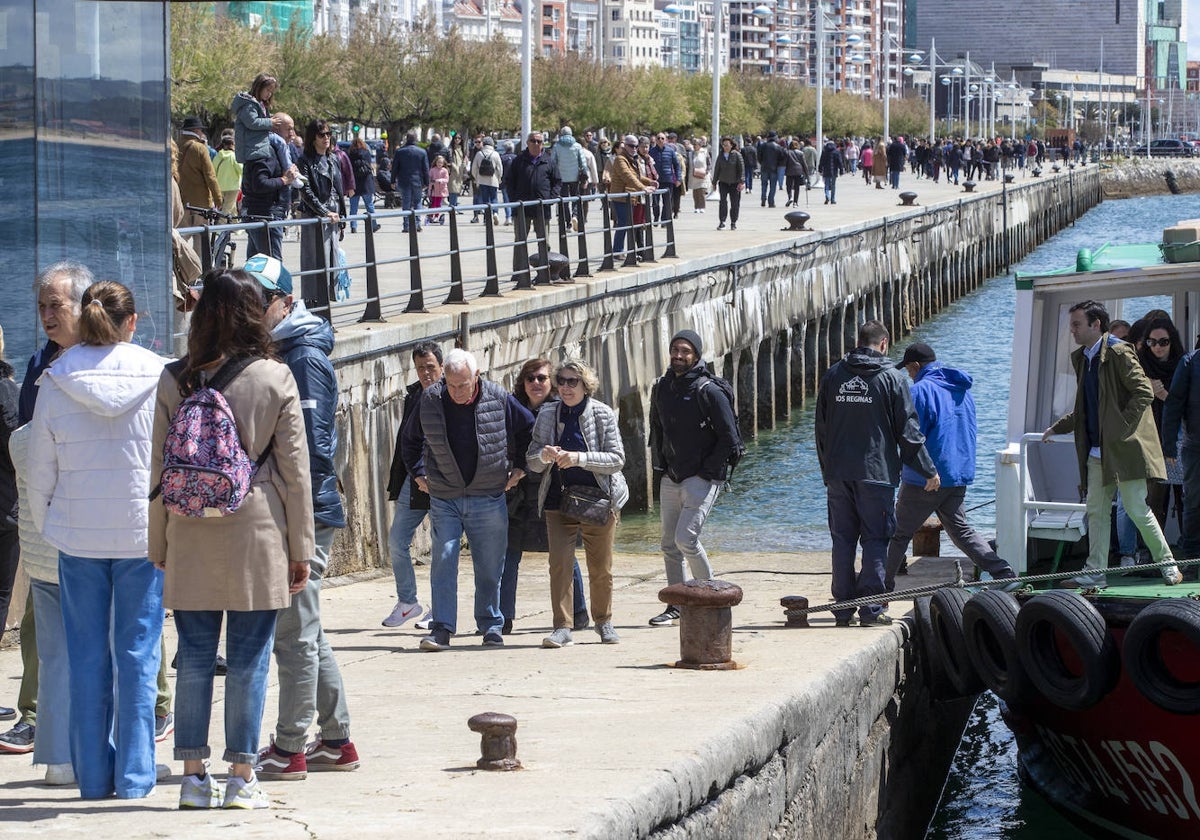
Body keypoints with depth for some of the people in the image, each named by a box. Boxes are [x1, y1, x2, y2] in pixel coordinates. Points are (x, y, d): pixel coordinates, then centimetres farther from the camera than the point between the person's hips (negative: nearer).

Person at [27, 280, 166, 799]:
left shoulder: (55, 383, -2)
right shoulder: (158, 377, -6)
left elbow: (40, 473, 3)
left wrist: (46, 529, 15)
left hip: (77, 537, 1)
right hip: (144, 532, -1)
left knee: (86, 656, 8)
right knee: (138, 654, 5)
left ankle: (93, 776, 12)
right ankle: (134, 776, 6)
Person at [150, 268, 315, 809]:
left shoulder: (175, 380, 0)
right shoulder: (275, 378, -5)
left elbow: (159, 468, 4)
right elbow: (295, 469, -3)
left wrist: (158, 544, 12)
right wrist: (301, 547, 4)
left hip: (191, 540, 2)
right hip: (256, 537, -2)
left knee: (195, 656, 9)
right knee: (249, 658, 3)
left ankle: (193, 774, 11)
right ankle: (241, 778, 4)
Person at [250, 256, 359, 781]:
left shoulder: (305, 358, -11)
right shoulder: (272, 355, 18)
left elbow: (312, 445, -17)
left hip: (304, 515, -10)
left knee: (295, 633, -6)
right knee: (305, 632, 14)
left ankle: (289, 750, -2)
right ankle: (337, 741, 20)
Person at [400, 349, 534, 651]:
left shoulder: (499, 400, -7)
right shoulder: (430, 401, -4)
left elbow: (528, 430, 11)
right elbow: (410, 439, 15)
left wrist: (519, 467, 9)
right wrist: (418, 473, 10)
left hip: (488, 499, 0)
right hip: (443, 499, 0)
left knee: (489, 567, 6)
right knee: (443, 562, -8)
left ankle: (491, 625, 19)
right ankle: (441, 629, -7)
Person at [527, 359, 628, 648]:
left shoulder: (603, 415, -3)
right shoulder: (547, 416, 5)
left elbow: (617, 458, -8)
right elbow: (531, 461, 7)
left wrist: (580, 458, -21)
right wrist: (544, 456, -17)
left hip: (598, 499, -1)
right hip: (558, 500, 2)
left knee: (601, 568, 6)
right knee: (559, 564, -9)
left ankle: (603, 621, 25)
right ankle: (562, 627, -8)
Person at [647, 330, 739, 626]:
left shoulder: (708, 391, -12)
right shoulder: (662, 388, 9)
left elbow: (729, 439, -12)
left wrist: (706, 471, -10)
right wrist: (660, 465, 15)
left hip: (702, 479, -7)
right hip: (670, 479, 7)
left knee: (685, 538, -16)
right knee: (669, 545, 8)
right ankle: (675, 606, 17)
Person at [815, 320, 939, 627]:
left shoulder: (833, 376, 8)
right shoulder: (893, 378, -5)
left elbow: (821, 428, 13)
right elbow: (908, 431, -4)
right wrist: (928, 471, 6)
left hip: (838, 473, 4)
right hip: (876, 473, -4)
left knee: (842, 540, 8)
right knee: (875, 539, 1)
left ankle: (843, 609, 8)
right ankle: (871, 608, -2)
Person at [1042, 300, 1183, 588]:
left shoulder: (1119, 353, -11)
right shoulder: (1081, 358, 16)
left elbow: (1144, 392, -17)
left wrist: (1122, 428, -18)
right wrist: (1056, 428, 20)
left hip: (1124, 447, -8)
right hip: (1096, 451, 8)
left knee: (1137, 509, -4)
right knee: (1096, 511, 6)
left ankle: (1168, 565, 8)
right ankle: (1095, 572, 8)